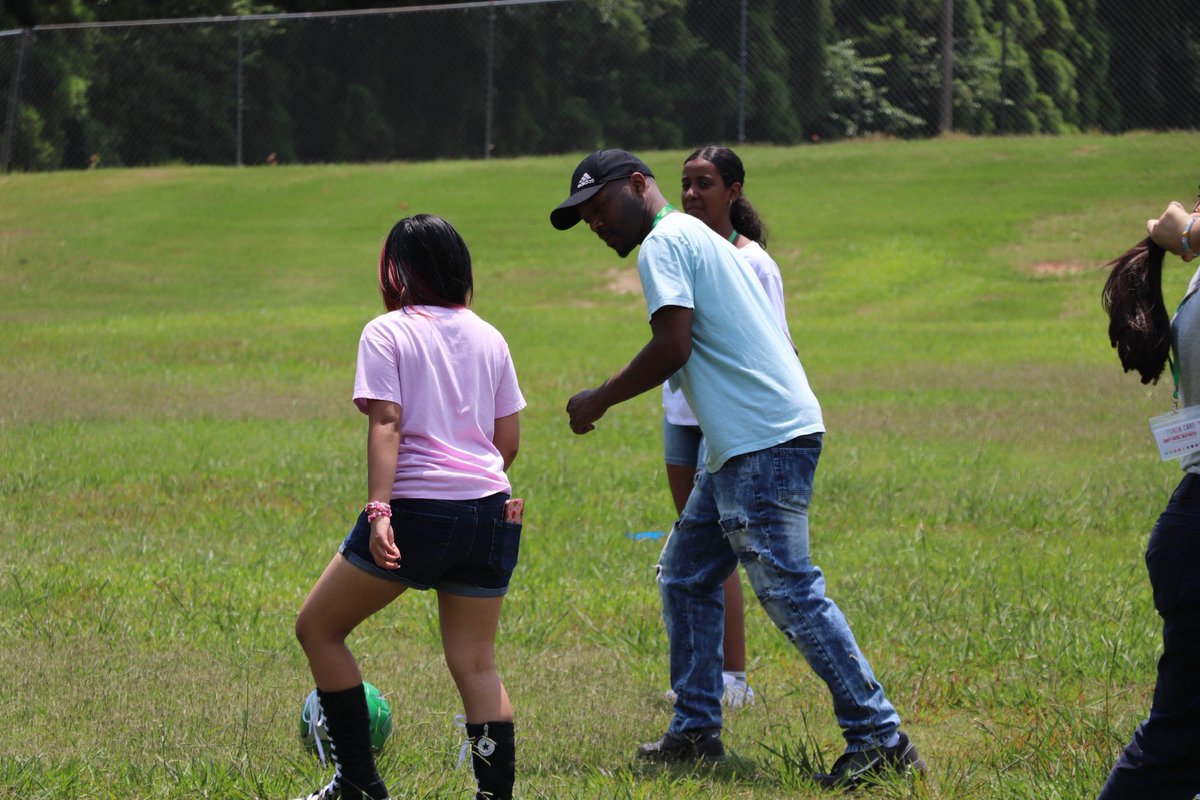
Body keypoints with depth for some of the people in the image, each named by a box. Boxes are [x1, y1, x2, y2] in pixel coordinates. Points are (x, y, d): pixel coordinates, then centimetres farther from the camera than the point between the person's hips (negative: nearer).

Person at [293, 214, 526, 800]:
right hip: (491, 511, 5)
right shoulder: (488, 338, 14)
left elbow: (386, 423, -12)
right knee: (476, 665, 9)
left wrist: (378, 510, -19)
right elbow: (508, 439, 14)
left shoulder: (387, 333, 0)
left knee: (318, 628, 12)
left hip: (416, 510, -5)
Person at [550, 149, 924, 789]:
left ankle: (879, 739, -12)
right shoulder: (698, 239, 24)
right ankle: (696, 731, 19)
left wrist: (599, 401, -5)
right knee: (685, 576, 16)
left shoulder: (663, 243, -6)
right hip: (738, 448, 11)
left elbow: (672, 347, -16)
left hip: (764, 443, -11)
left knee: (788, 591, -12)